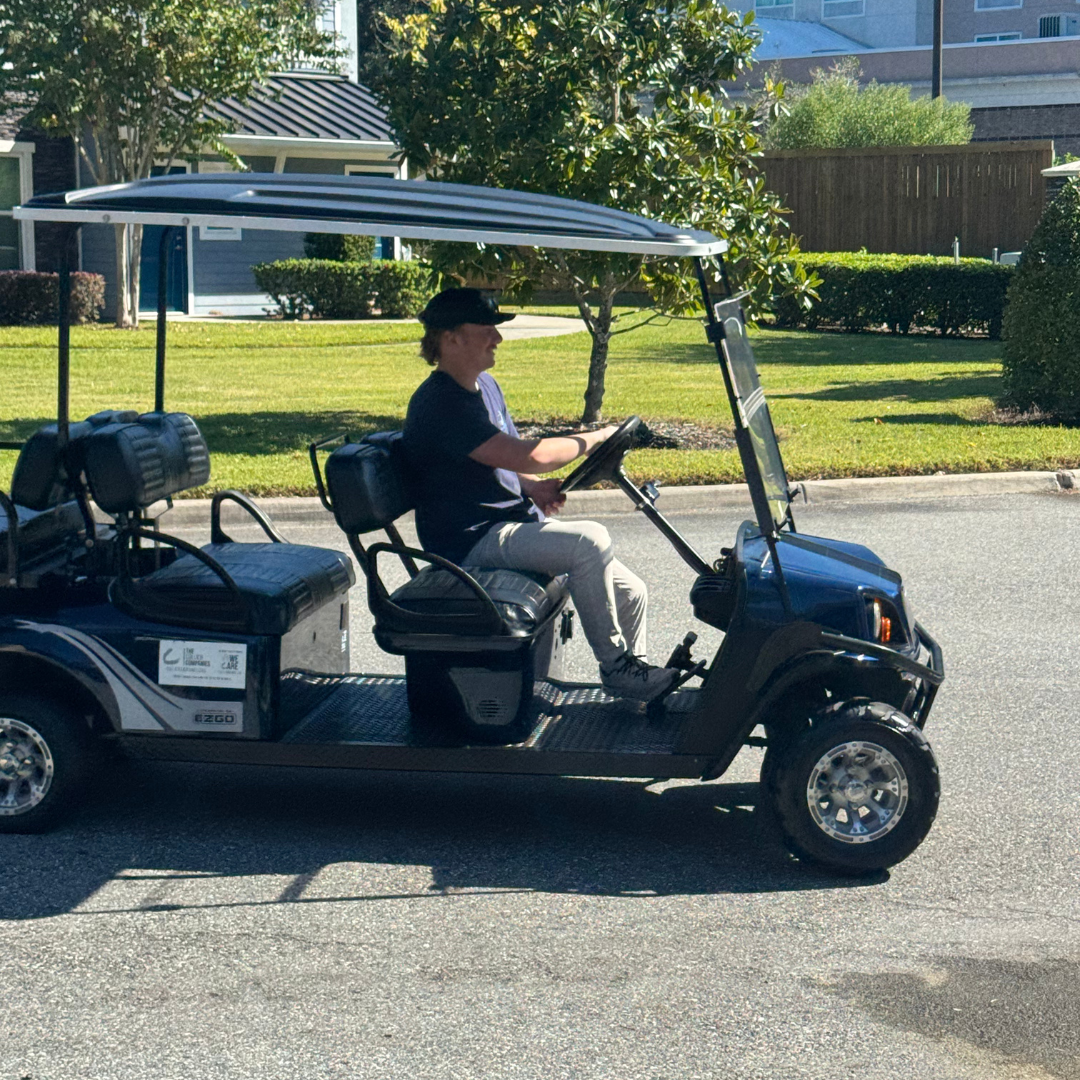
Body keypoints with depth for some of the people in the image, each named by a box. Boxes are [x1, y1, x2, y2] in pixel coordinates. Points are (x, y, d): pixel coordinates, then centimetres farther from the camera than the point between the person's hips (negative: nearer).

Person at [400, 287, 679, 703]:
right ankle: (615, 667, -17)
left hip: (515, 522, 10)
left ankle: (634, 677, 19)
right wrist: (593, 439, -14)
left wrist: (533, 487, 1)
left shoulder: (483, 385, 14)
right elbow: (526, 455, -28)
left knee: (630, 593, 1)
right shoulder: (440, 403, -20)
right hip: (473, 541, -10)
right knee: (589, 540, -29)